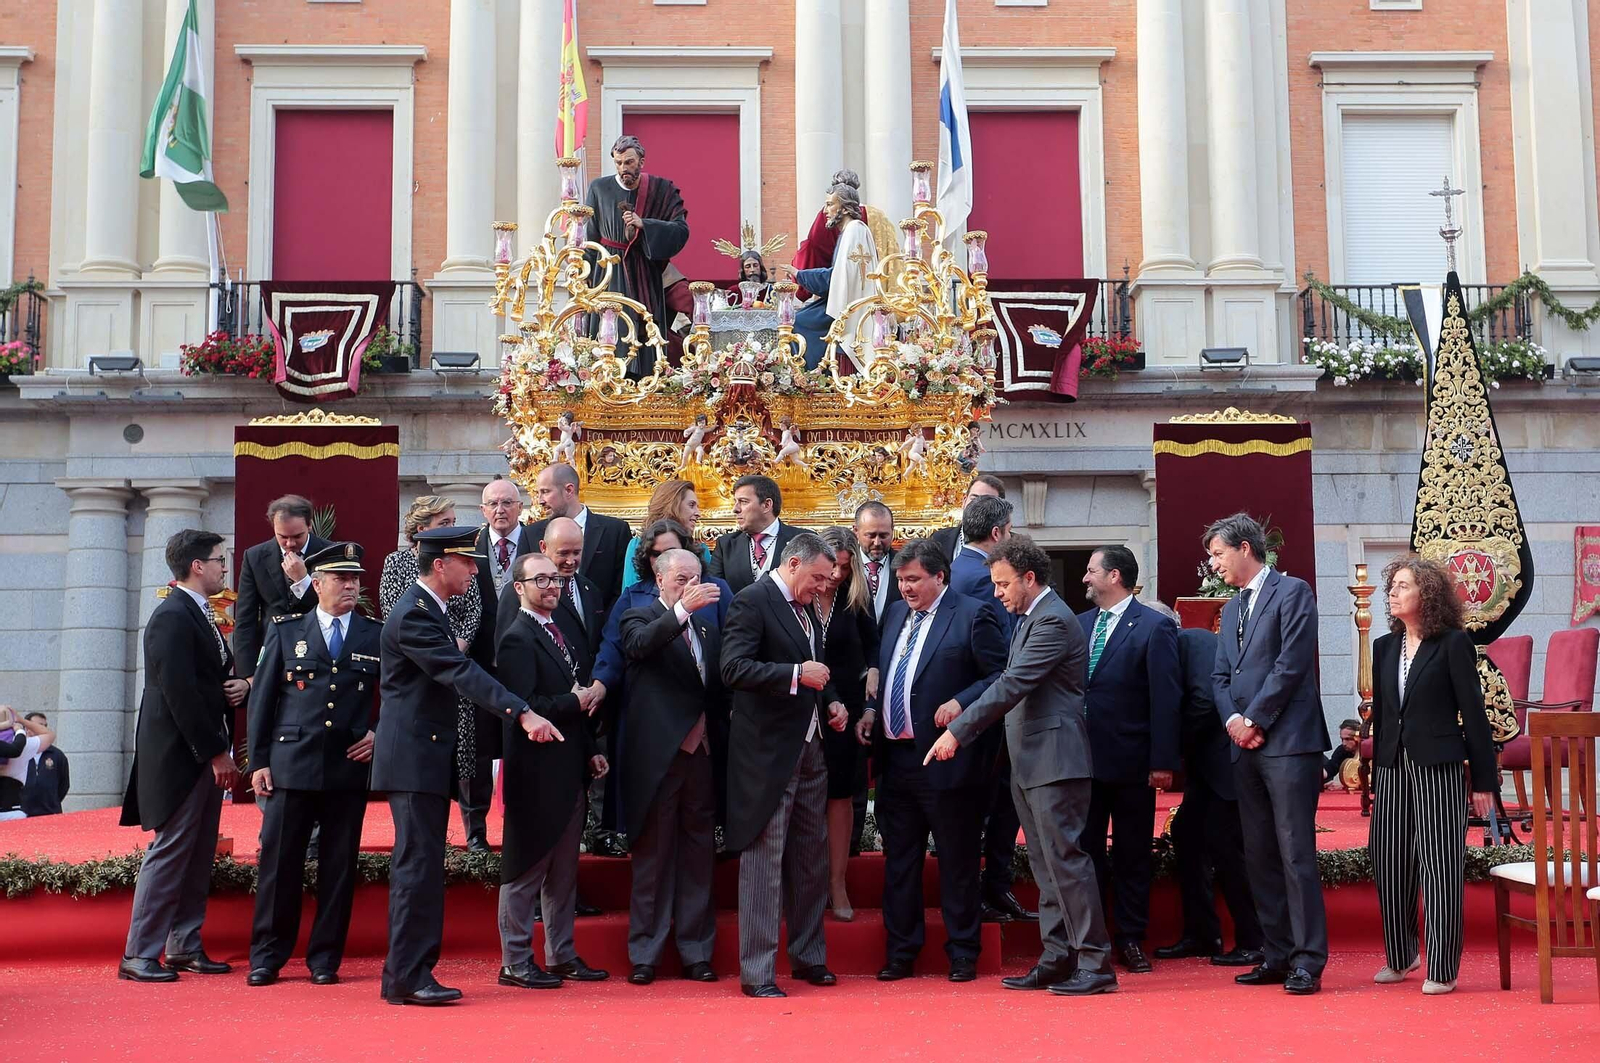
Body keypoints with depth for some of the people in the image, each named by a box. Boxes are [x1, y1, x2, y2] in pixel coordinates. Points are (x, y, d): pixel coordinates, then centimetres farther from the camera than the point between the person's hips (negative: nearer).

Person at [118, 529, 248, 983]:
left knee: (199, 854, 11)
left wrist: (239, 685, 1)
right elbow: (179, 692, -20)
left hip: (207, 753, 10)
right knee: (170, 852, -7)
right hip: (181, 755, -10)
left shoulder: (201, 615, 17)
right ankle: (139, 956, -1)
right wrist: (215, 752, -19)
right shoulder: (172, 617, -14)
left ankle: (184, 946, 18)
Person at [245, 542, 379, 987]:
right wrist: (258, 761, 1)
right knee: (279, 862, 2)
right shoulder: (285, 631, 8)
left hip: (350, 768, 1)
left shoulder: (377, 636, 8)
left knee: (339, 866, 4)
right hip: (291, 765, 0)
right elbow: (262, 699, 7)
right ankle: (267, 957, 14)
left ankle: (325, 959, 15)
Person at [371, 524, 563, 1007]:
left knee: (421, 867, 11)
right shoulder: (413, 615, -17)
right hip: (413, 756, -10)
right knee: (418, 865, -8)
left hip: (426, 755, 10)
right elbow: (462, 674, -27)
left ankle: (411, 972, 17)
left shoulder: (427, 610, 16)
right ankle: (406, 976, -4)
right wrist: (523, 714, -34)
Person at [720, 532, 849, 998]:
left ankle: (808, 956, 28)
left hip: (809, 750, 9)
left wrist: (831, 701, 9)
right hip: (768, 753, -8)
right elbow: (734, 669, -22)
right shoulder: (751, 601, -11)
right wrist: (797, 674, -23)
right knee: (764, 862, -3)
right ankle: (757, 972, 3)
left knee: (811, 859, 15)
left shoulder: (807, 609, 16)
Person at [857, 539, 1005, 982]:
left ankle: (963, 953, 16)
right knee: (899, 861, 13)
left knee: (957, 863, 5)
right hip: (896, 759, 7)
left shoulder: (971, 616, -7)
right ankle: (900, 952, 23)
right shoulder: (896, 614, 14)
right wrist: (871, 711, 7)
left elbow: (1002, 675, -9)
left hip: (946, 761, -6)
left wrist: (961, 703, -19)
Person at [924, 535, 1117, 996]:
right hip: (1030, 765, 10)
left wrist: (957, 732, -22)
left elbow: (1012, 685, -22)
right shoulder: (1031, 619, 17)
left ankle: (1094, 964, -4)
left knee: (1066, 859, -8)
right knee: (1046, 867, 12)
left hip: (1054, 762, -10)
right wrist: (961, 728, 16)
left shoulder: (1054, 620, -15)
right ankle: (1057, 959, 17)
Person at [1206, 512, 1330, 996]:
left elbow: (1292, 663, -12)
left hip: (1288, 743, -8)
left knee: (1296, 854, -8)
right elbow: (1220, 677, 17)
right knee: (1259, 857, 8)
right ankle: (1277, 955, 15)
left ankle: (1308, 962, -4)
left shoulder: (1292, 592, -3)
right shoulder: (1231, 609, 21)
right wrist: (1232, 720, -2)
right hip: (1246, 747, 8)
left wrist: (1254, 719, -10)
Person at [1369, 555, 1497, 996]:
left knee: (1440, 867, -2)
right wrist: (1376, 775, 14)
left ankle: (1442, 970, 5)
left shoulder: (1453, 644, -4)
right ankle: (1399, 958, 24)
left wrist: (1484, 780, -7)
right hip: (1393, 768, 6)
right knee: (1391, 865, 9)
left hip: (1438, 768, -5)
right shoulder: (1385, 646, 12)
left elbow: (1473, 712, -5)